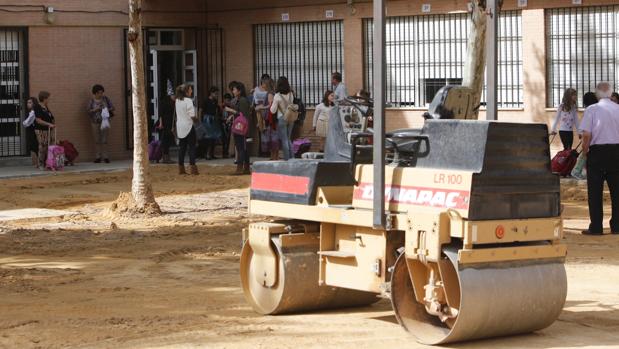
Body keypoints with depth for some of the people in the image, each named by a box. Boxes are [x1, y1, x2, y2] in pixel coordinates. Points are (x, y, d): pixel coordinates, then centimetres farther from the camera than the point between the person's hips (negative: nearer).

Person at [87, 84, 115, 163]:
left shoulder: (105, 99, 2)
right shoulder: (92, 101, 1)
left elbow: (112, 107, 5)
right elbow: (88, 111, -3)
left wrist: (107, 109, -14)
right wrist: (95, 109, -19)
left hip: (105, 121, 0)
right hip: (95, 122, 0)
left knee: (104, 140, -2)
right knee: (97, 140, 1)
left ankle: (105, 157, 0)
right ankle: (98, 157, 5)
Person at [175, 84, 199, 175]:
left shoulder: (177, 101, 8)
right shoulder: (188, 101, -14)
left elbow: (178, 114, 13)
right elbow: (192, 115, -19)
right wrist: (196, 118, 2)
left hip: (180, 126, 7)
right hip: (188, 126, -7)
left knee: (182, 147, 10)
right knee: (191, 147, -1)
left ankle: (181, 168, 11)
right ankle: (192, 167, -6)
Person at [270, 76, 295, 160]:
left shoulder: (277, 96, -14)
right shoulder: (291, 95, 1)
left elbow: (273, 111, -11)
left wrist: (272, 104, 6)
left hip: (282, 119, -5)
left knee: (284, 140, 2)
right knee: (288, 139, 18)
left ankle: (287, 159, 4)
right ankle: (292, 158, 17)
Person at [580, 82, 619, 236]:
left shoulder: (592, 110, -9)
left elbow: (586, 135, -12)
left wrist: (585, 152, 2)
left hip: (597, 150, -3)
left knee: (595, 191, 2)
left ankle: (596, 227, 2)